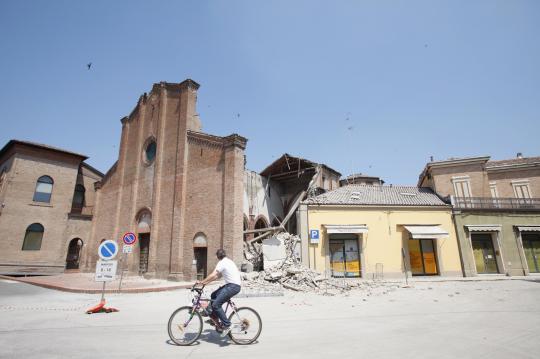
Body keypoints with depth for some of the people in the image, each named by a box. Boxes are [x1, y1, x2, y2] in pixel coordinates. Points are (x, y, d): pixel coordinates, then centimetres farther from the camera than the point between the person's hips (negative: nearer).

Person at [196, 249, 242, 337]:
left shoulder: (222, 263, -10)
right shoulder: (228, 261, 20)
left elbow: (213, 275, -20)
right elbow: (218, 276, 22)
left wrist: (201, 282, -11)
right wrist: (206, 282, 18)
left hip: (233, 286, -10)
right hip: (232, 284, 10)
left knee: (216, 304, -12)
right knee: (214, 295, 17)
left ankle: (226, 325, -8)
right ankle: (214, 318, 24)